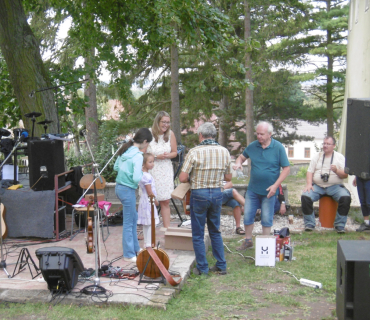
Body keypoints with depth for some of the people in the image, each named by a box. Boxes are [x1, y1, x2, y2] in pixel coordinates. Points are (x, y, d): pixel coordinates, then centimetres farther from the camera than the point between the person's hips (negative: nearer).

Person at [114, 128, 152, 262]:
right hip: (128, 190, -9)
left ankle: (135, 248, 34)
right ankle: (129, 254, 14)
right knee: (128, 223, 3)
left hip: (119, 187, 9)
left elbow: (115, 167, 16)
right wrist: (141, 173, -6)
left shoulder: (125, 150, 5)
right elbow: (136, 178, -25)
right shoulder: (138, 156, -20)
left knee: (133, 217, 22)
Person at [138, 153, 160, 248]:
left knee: (146, 224, 16)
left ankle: (146, 243, 24)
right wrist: (155, 201, -7)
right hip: (148, 202, -10)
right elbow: (149, 192, -20)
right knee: (151, 223, -4)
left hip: (144, 201, 10)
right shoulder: (147, 176, -22)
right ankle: (149, 244, 1)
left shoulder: (142, 174, 8)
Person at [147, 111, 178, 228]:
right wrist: (156, 156, -19)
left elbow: (175, 152, 8)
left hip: (165, 170, 3)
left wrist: (167, 155, -12)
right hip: (151, 170, -3)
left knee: (165, 202, 7)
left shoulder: (170, 134, -1)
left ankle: (167, 228, 13)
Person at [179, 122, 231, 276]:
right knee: (215, 231, 19)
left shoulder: (194, 152, -13)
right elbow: (228, 177, 7)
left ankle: (202, 268, 14)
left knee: (198, 234, 8)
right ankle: (221, 266, 21)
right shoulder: (224, 152, 0)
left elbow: (182, 178, -14)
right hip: (217, 193, 4)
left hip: (199, 194, -4)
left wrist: (192, 178, 7)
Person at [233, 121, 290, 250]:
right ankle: (248, 241, 26)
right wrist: (238, 163, -8)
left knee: (266, 219, 6)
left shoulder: (278, 147, -9)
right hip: (253, 189, 3)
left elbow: (286, 168, -7)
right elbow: (242, 156, 16)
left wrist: (275, 185, -15)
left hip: (269, 191, -3)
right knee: (247, 216, 8)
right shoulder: (252, 146, 0)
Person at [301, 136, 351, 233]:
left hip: (335, 186, -2)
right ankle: (309, 224, -13)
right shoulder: (317, 156, 15)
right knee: (305, 196, -25)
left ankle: (340, 225, -17)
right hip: (317, 186, 2)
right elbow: (310, 171, 10)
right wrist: (309, 184, -7)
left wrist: (337, 171, -20)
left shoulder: (339, 157, 8)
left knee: (346, 198, -30)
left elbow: (345, 175, 2)